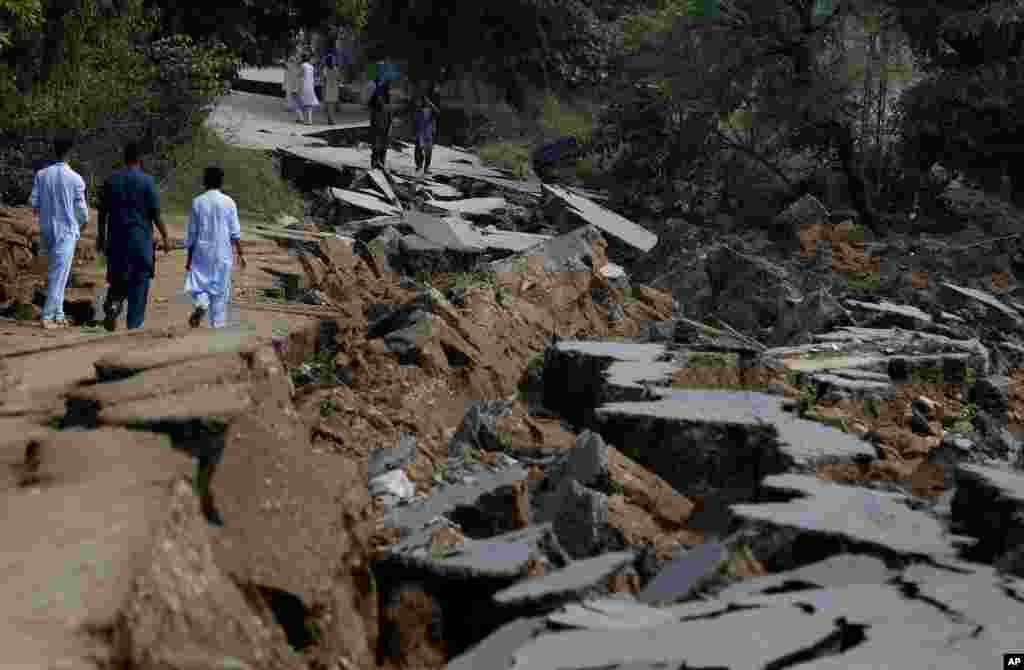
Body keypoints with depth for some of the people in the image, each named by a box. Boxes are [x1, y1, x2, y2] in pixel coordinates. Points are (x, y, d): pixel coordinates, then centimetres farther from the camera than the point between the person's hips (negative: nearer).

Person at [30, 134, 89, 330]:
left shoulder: (41, 174, -1)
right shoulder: (75, 178, -11)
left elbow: (34, 202, 1)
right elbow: (80, 206, -6)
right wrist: (85, 220, 16)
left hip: (46, 229, 4)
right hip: (66, 229, -4)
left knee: (54, 272, 16)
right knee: (59, 275, -2)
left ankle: (58, 314, 15)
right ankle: (47, 317, -6)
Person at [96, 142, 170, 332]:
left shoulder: (111, 180, 5)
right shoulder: (146, 181, -7)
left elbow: (103, 211, 7)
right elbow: (156, 213, -8)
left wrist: (101, 236, 16)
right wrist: (165, 237, 0)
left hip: (117, 238, 3)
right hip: (140, 238, -3)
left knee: (117, 277, 15)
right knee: (140, 280, 5)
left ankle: (112, 305, -13)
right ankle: (134, 324, 6)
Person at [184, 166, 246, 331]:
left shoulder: (198, 202, -2)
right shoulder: (228, 202, -2)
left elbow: (192, 233, 2)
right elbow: (235, 232, -4)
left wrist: (189, 257, 9)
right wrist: (240, 253, 3)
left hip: (202, 251, 0)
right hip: (222, 253, 0)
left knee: (198, 284, 8)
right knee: (219, 289, 8)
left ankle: (201, 304, -22)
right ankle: (217, 324, 10)